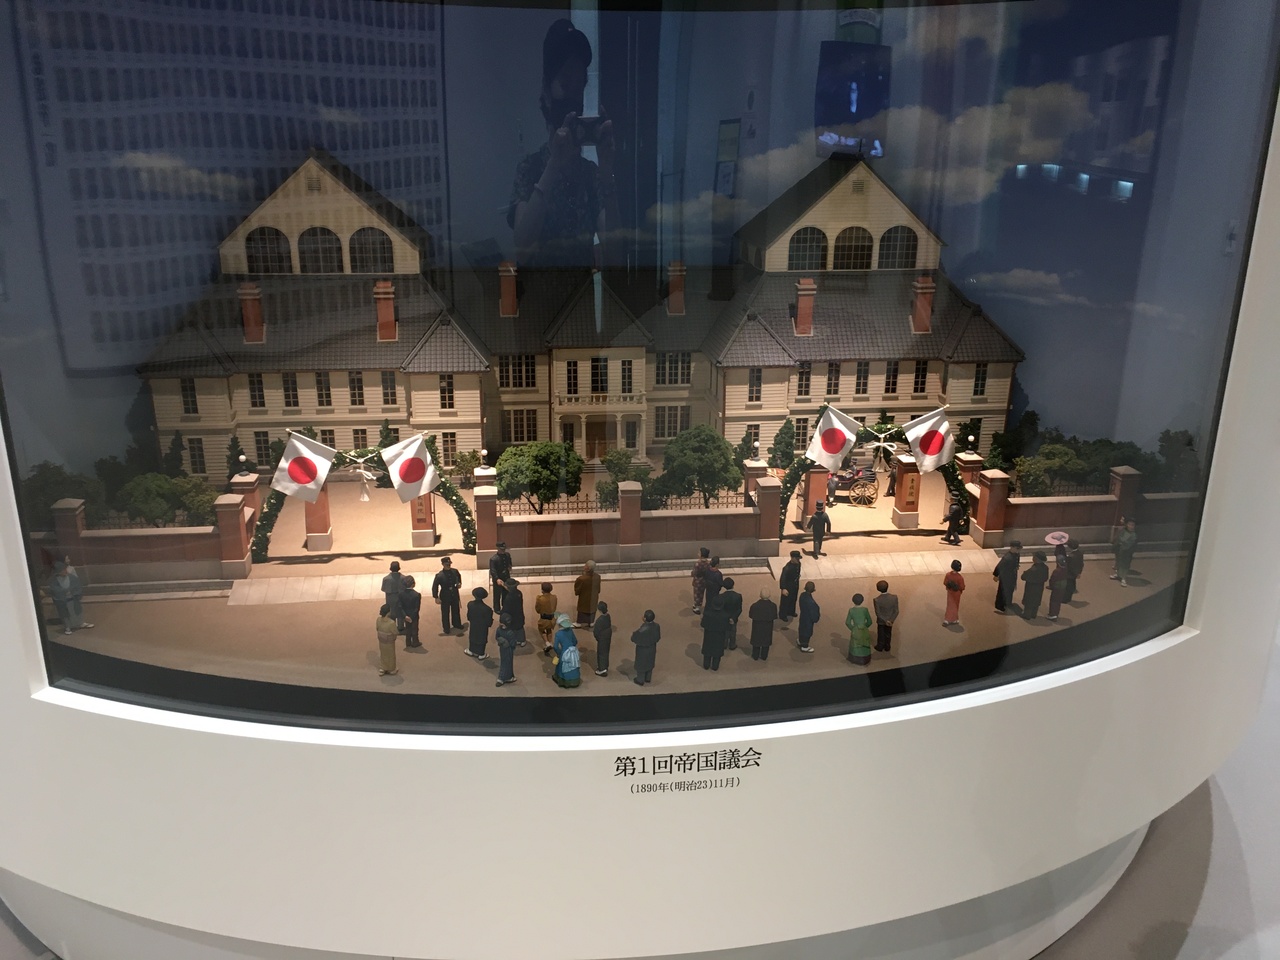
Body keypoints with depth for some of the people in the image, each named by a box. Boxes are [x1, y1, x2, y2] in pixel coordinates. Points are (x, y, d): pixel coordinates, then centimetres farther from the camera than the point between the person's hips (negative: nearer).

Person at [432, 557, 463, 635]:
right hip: (445, 596, -5)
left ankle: (456, 624, 48)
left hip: (455, 594, 5)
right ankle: (446, 630, 26)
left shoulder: (454, 571, -10)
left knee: (456, 610, 23)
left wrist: (459, 583, -1)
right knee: (445, 613, 8)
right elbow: (434, 587, -17)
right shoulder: (439, 575, -23)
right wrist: (436, 597, -18)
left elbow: (459, 576, 15)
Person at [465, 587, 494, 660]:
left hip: (473, 626, 4)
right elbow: (489, 622, -21)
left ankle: (471, 651, 46)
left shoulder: (470, 604, -22)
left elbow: (468, 616, -5)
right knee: (481, 640, 18)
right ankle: (481, 655, 36)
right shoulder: (487, 609, -34)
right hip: (482, 629, -3)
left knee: (472, 638, 27)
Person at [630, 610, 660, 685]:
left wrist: (640, 626, -15)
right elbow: (658, 637, -2)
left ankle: (640, 681, 42)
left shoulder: (642, 630, -39)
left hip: (643, 650, -5)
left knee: (641, 665, 21)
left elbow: (633, 638, -22)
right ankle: (648, 679, 50)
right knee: (649, 663, 28)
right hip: (652, 648, 5)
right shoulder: (656, 626, -21)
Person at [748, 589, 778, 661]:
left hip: (757, 627, -1)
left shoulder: (754, 605, -26)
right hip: (768, 628, 1)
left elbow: (751, 615, -13)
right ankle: (764, 656, 35)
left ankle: (755, 656, 34)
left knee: (756, 641, 20)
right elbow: (775, 617, -8)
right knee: (766, 642, 21)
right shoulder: (773, 606, -22)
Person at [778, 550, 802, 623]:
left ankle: (791, 612, 49)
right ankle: (782, 615, 30)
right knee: (785, 601, 10)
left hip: (795, 586, 8)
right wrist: (783, 589, -35)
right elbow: (782, 578, -29)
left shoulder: (798, 564, -10)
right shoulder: (787, 568, -34)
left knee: (793, 599, 26)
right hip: (788, 587, -8)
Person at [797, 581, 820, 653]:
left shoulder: (802, 595, -14)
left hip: (803, 616, 7)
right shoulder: (811, 602, -39)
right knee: (807, 631, 16)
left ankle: (800, 641, 54)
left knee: (802, 628, 29)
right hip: (808, 619, -7)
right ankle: (804, 647, 37)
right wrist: (819, 615, -6)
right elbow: (813, 613, -27)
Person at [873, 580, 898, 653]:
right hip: (891, 619, 2)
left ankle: (880, 647, 42)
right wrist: (891, 620, -13)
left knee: (881, 634, 23)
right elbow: (896, 611, -18)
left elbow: (878, 613, -22)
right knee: (888, 633, 26)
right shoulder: (894, 597, -25)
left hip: (881, 621, -2)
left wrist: (886, 621, -12)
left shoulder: (876, 600, -31)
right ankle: (887, 647, 44)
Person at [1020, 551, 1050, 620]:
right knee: (1036, 602, 23)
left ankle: (1027, 615, 30)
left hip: (1031, 588, -6)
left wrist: (1025, 573, -5)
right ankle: (1033, 615, 39)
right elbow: (1046, 578, 1)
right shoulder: (1045, 567, -14)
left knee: (1028, 602, 15)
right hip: (1040, 588, 6)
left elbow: (1024, 577, -25)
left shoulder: (1033, 569, -36)